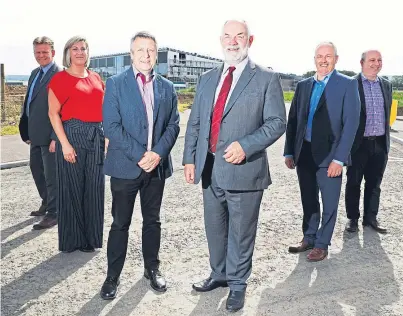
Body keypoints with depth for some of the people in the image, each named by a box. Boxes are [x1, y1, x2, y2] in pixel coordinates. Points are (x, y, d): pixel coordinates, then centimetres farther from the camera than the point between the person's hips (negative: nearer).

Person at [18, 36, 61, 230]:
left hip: (49, 134, -9)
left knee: (51, 174, 0)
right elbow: (29, 102, 19)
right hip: (35, 134, 10)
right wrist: (28, 131, 17)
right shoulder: (35, 73, 14)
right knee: (36, 169, 21)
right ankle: (46, 204, 38)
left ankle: (53, 213, 12)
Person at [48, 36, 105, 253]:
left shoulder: (96, 78, 15)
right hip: (72, 135, -5)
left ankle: (90, 237, 21)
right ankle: (72, 239, 16)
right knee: (72, 188, 3)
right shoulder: (60, 79, -1)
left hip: (96, 136, 5)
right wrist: (64, 143, -14)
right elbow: (53, 113, -6)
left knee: (94, 188, 8)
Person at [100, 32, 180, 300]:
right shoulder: (116, 84, -2)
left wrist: (158, 153, -12)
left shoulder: (167, 87, 8)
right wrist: (139, 155, -17)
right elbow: (112, 126, -10)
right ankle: (113, 276, 18)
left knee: (153, 220, 15)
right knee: (120, 223, 5)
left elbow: (174, 125, 4)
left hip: (157, 165, 3)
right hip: (125, 166, -3)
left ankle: (152, 268, 30)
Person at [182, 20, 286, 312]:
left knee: (240, 232, 8)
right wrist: (190, 159, 6)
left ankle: (237, 284, 28)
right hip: (209, 168, 5)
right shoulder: (207, 79, 13)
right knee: (215, 228, 19)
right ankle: (219, 274, 39)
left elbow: (277, 122, -9)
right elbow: (195, 123, 13)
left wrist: (245, 146, -22)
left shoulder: (266, 79, -3)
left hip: (244, 169, -5)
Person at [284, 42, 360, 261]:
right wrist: (289, 152, 4)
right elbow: (292, 120, 10)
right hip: (304, 154, 4)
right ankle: (308, 239, 32)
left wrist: (339, 158, -15)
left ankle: (322, 245, 23)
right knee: (308, 201, 16)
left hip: (329, 155, -4)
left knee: (329, 205, 8)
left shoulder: (347, 84, -4)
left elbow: (351, 123, -9)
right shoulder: (303, 85, 9)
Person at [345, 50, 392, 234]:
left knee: (374, 183, 13)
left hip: (380, 144, 5)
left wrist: (387, 141, 14)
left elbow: (387, 114, 15)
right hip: (359, 143, -5)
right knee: (354, 183, 7)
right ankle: (352, 218, 19)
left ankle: (370, 217, 25)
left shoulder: (386, 85, 10)